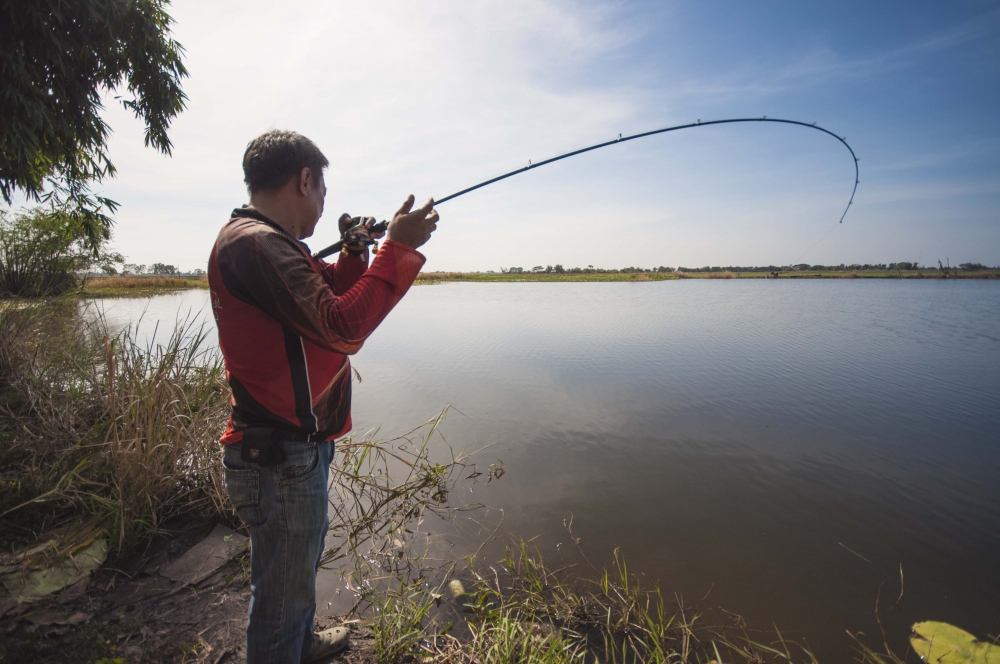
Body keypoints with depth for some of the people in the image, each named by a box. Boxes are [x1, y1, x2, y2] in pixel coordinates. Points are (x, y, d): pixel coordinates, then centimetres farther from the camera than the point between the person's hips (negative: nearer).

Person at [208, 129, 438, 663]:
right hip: (281, 455, -11)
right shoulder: (255, 243, -21)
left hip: (294, 444, 11)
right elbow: (343, 329, -29)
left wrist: (351, 257, 5)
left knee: (300, 566, 29)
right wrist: (397, 247, -23)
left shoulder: (263, 240, 12)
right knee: (283, 593, 9)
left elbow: (321, 307, 17)